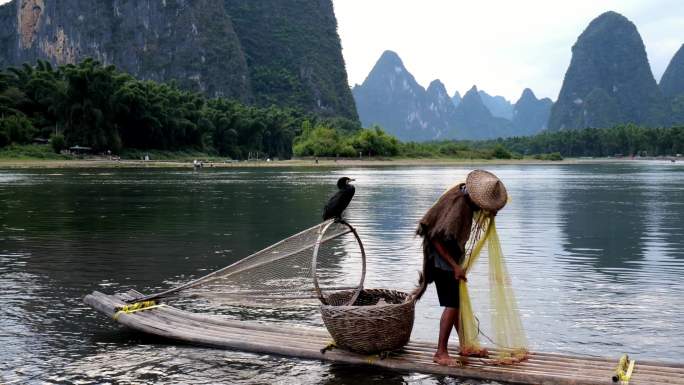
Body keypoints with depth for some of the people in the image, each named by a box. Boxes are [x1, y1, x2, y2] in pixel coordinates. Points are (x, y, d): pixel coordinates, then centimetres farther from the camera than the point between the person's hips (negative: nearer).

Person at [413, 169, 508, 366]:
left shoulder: (464, 194, -2)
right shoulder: (459, 206, -28)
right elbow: (437, 240, -28)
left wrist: (490, 212, 0)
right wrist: (455, 266, -23)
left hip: (451, 257, 10)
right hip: (442, 258, -10)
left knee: (459, 301, 14)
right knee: (452, 305, -7)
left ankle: (464, 346, 23)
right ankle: (441, 353, 1)